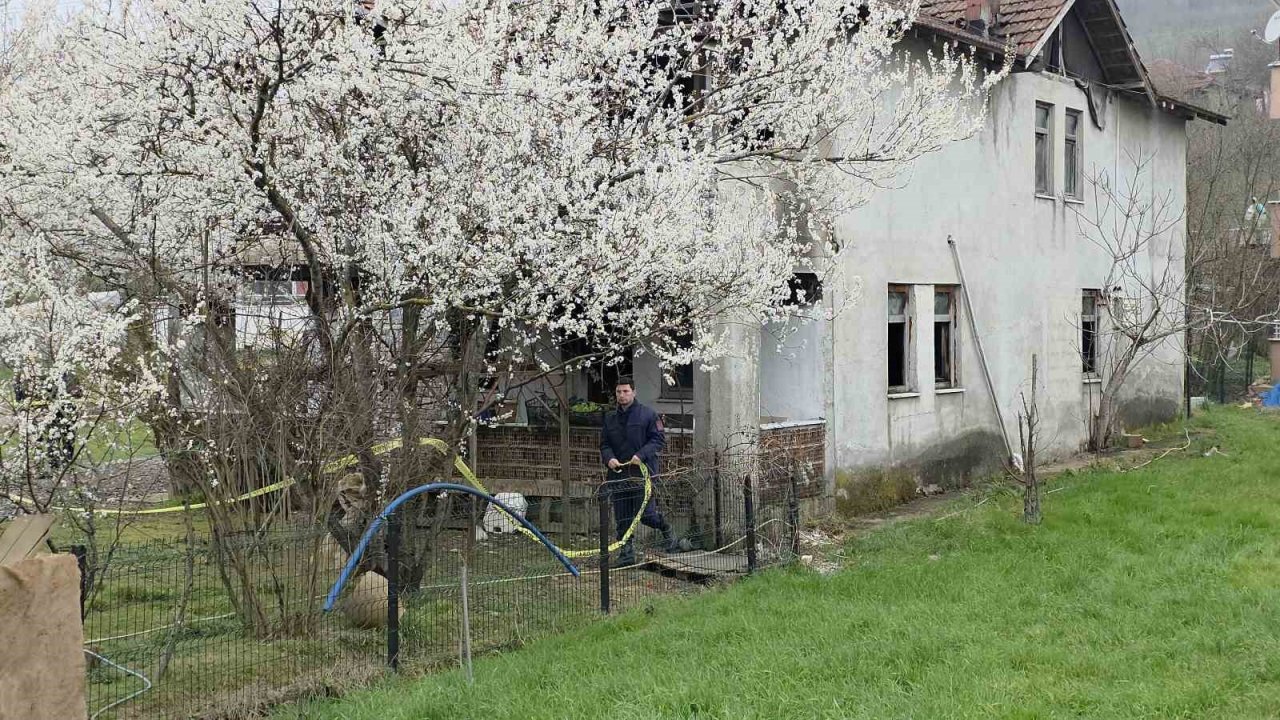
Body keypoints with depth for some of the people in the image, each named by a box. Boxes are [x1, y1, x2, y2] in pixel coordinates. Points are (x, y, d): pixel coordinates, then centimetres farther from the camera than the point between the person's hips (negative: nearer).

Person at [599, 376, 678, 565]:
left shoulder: (648, 415, 0)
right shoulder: (610, 419, 13)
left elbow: (659, 439, -4)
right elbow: (604, 445, 14)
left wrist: (641, 455, -17)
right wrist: (609, 458, -8)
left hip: (642, 473, -4)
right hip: (618, 474, 4)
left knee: (645, 514, -6)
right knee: (622, 519, 3)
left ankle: (667, 531, 24)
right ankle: (627, 554, 11)